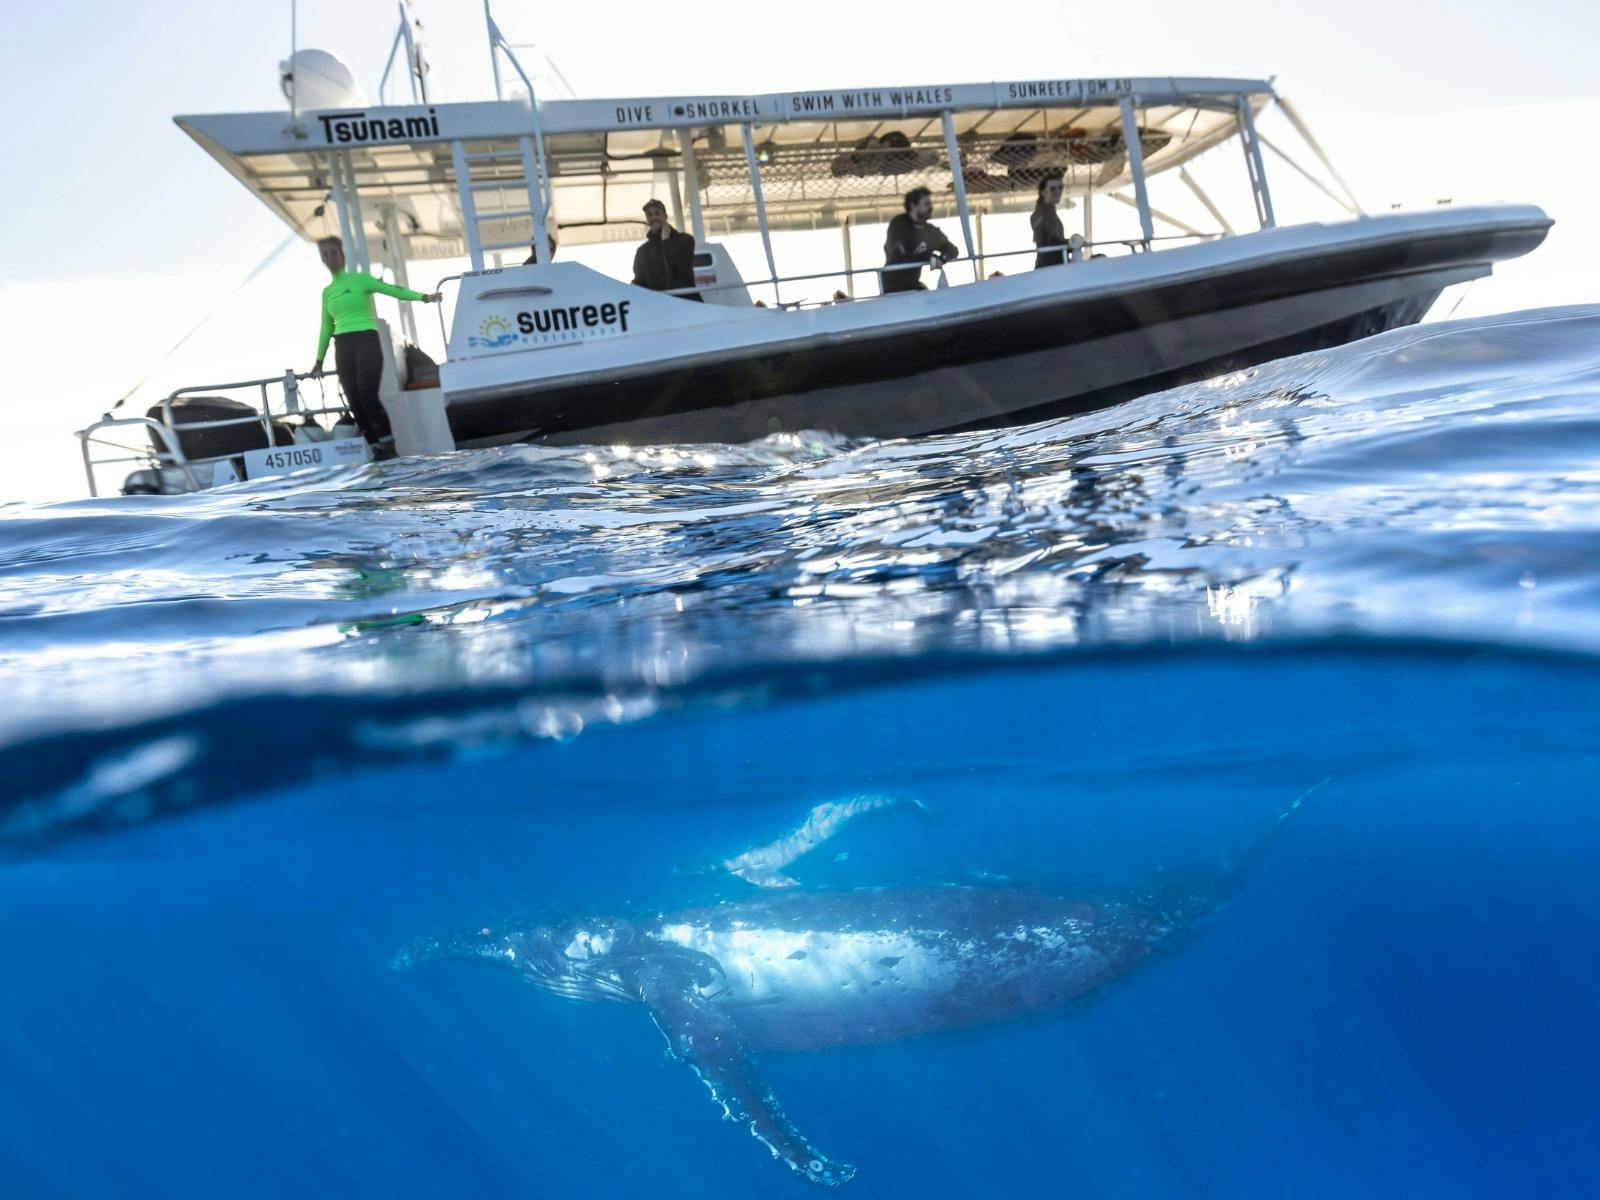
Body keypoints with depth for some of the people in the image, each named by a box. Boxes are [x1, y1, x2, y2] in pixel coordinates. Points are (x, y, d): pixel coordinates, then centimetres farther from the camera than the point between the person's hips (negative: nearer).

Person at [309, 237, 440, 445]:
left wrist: (423, 297, -21)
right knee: (355, 403, -3)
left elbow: (393, 290, -7)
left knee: (368, 396, -19)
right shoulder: (326, 292, 17)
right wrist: (319, 360, 21)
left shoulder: (360, 279, 3)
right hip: (342, 348, 5)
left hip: (367, 342, -5)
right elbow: (326, 328, 21)